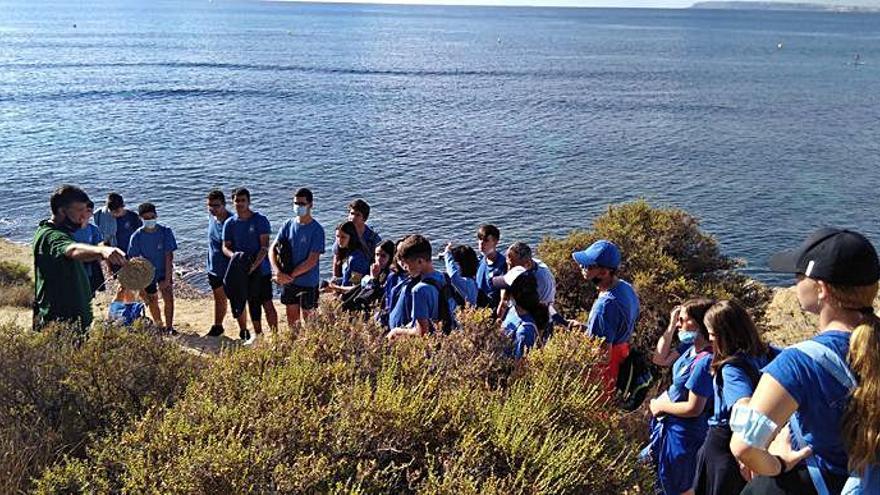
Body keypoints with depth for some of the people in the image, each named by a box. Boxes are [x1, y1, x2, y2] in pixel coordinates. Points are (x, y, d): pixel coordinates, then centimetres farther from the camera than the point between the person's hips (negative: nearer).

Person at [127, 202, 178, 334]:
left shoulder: (165, 232, -17)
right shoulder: (137, 236, -15)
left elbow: (169, 256, -17)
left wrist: (167, 279, -21)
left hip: (164, 271, -1)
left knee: (168, 298, -17)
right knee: (152, 303, 9)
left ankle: (169, 327, -8)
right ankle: (159, 326, 29)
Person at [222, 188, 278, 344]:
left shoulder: (260, 220, -7)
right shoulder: (230, 223, 5)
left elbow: (264, 246, -12)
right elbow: (225, 247, 4)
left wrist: (254, 265, -23)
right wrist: (233, 255, -19)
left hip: (261, 269, -4)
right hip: (241, 271, 4)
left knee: (267, 304, -6)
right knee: (252, 304, 13)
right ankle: (257, 334, 24)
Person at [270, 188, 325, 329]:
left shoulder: (317, 230, -13)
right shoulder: (288, 225, 1)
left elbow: (312, 261, -17)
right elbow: (273, 249, -1)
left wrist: (290, 275, -19)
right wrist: (278, 272, -17)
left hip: (308, 282, -5)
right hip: (288, 281, 5)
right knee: (291, 321, 15)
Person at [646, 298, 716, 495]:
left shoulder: (704, 362, -32)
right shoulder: (690, 346, -5)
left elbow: (694, 409, -28)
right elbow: (660, 359, 7)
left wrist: (661, 406, -13)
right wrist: (671, 327, -4)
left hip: (683, 435, -8)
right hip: (671, 425, 8)